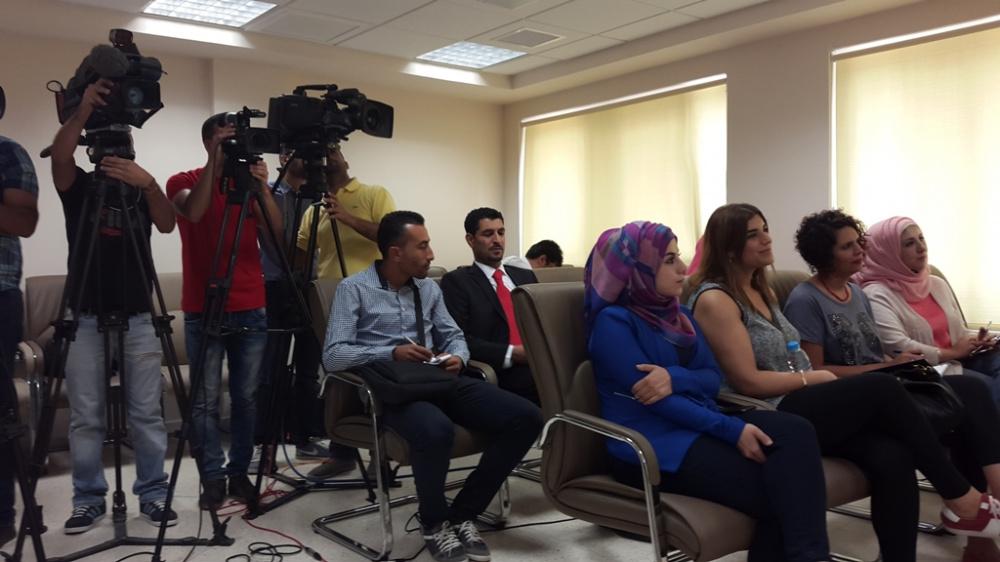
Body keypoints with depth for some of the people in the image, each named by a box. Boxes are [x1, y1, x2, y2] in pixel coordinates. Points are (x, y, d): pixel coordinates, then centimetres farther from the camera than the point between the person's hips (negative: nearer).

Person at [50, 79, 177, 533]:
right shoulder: (78, 188, 6)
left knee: (147, 414, 3)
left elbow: (167, 224, -12)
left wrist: (148, 183, -30)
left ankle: (153, 494, 12)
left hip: (138, 318, 1)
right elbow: (59, 155, -17)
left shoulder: (141, 193, 8)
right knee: (86, 418, 3)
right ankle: (89, 500, 15)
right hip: (86, 319, 0)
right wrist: (84, 110, -32)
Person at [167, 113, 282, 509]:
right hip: (203, 311, -2)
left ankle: (240, 472, 15)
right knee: (205, 400, -2)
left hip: (251, 310, 3)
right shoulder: (183, 182, 3)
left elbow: (278, 235, -2)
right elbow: (193, 212, -20)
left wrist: (263, 187, -13)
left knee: (246, 397, 4)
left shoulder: (248, 183, 11)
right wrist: (214, 161, -20)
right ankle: (212, 478, 9)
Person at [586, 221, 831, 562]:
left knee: (794, 431, -23)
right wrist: (732, 430, -20)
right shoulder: (613, 321, -8)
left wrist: (676, 378, -15)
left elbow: (714, 377, 9)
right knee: (775, 494, -25)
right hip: (652, 444, -7)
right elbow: (655, 401, -15)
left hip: (702, 425, 7)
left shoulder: (679, 315, 17)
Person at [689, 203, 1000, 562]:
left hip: (794, 406, 8)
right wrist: (813, 378, -5)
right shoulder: (714, 300, -11)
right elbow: (748, 382, -15)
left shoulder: (762, 291, 18)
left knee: (892, 457, -18)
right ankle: (963, 500, -1)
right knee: (883, 389, -17)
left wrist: (815, 376, -1)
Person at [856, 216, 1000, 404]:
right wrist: (951, 353, -12)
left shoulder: (937, 284, 18)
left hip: (959, 360, 8)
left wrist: (977, 341, 0)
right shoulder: (877, 296, -9)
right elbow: (898, 348, -21)